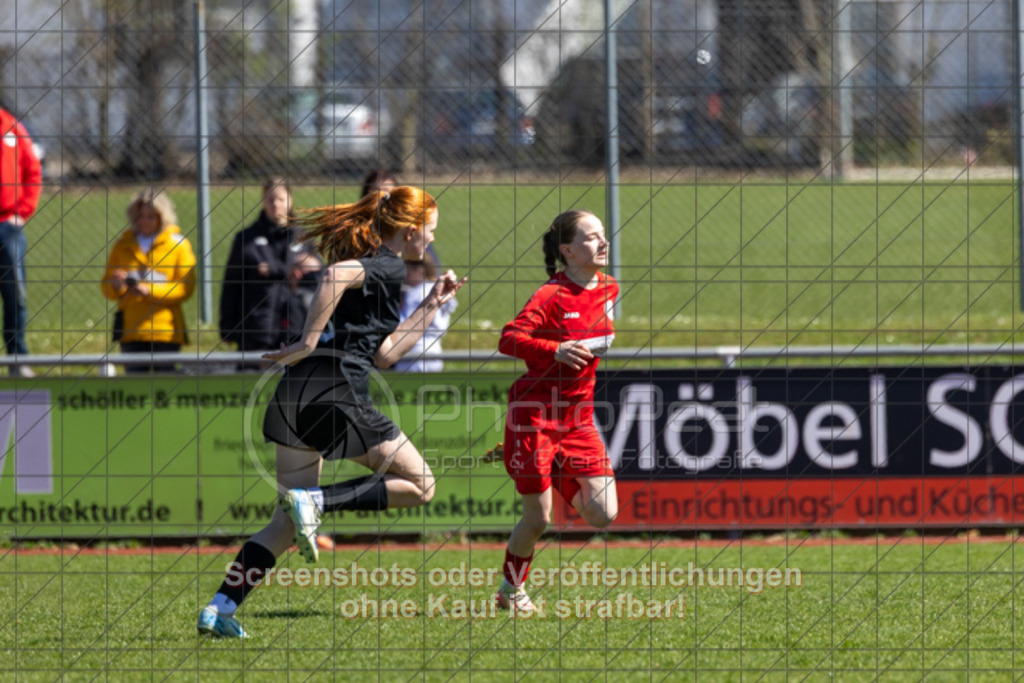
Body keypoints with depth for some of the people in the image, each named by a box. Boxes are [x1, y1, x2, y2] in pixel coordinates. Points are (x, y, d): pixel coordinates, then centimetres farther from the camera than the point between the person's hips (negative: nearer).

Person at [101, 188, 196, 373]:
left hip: (166, 331, -3)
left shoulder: (177, 244, 3)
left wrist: (151, 291, -15)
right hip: (131, 330, 3)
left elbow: (186, 287, -4)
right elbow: (107, 287, 13)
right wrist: (116, 286, -11)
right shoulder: (123, 246, 12)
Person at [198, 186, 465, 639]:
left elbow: (383, 354, 27)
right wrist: (309, 342, -21)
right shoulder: (388, 268, -3)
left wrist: (431, 306, 30)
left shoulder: (377, 268, 25)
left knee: (287, 523, 11)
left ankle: (221, 606, -2)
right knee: (419, 485, 6)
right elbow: (335, 275, -23)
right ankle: (316, 500, -10)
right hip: (337, 393, -9)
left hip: (298, 395, 9)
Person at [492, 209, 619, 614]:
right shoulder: (552, 296, -15)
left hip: (577, 417, 6)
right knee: (537, 518, -3)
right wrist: (555, 350, -36)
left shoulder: (608, 290, 7)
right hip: (535, 413, -6)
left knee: (603, 516, -5)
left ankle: (560, 480, 23)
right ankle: (511, 590, 20)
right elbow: (508, 340, -24)